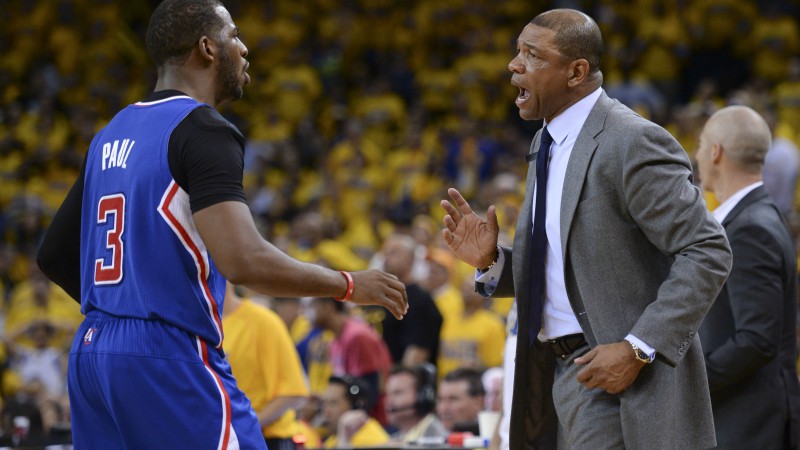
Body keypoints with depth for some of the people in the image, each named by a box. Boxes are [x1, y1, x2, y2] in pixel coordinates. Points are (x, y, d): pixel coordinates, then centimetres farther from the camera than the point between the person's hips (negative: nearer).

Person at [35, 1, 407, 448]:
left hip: (91, 351, 9)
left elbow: (54, 255, 22)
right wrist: (348, 285, -10)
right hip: (170, 357, -9)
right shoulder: (202, 130, -11)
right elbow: (245, 262, -23)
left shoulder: (111, 135, 16)